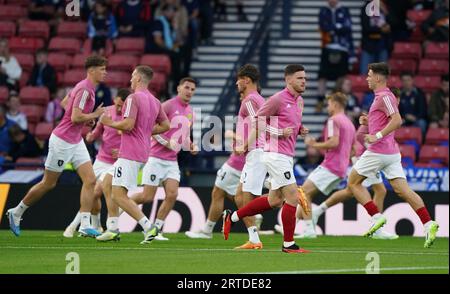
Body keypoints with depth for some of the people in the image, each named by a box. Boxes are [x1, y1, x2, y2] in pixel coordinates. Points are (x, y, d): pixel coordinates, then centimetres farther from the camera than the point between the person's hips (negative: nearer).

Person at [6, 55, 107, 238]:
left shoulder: (86, 87, 9)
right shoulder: (85, 89, -20)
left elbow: (65, 102, 24)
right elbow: (75, 118, -26)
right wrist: (94, 115, -12)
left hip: (76, 142, 9)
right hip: (62, 141, -9)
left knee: (90, 181, -5)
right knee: (48, 184, 3)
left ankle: (85, 226, -8)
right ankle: (16, 213, 21)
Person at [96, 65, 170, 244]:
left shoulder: (133, 98, -13)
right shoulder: (155, 102, 13)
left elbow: (128, 124, -22)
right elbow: (165, 125, 19)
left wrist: (109, 122, -6)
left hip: (130, 154, -10)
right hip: (142, 153, 10)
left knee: (119, 196, -12)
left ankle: (148, 227, -19)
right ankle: (112, 229, 16)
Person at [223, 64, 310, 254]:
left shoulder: (299, 101, 14)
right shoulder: (278, 99, -13)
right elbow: (257, 121, -10)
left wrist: (300, 130, 6)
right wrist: (278, 132, -20)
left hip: (286, 156, 10)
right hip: (276, 154, -10)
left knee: (274, 200, 15)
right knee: (292, 197, -10)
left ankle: (232, 217, 26)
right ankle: (288, 244, -2)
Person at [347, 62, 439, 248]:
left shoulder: (384, 97, -12)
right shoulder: (382, 96, 19)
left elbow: (397, 121, -24)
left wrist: (377, 136, -25)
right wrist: (368, 122, 16)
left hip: (378, 151, -9)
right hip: (391, 151, 9)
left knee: (353, 182, 6)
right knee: (402, 189, 0)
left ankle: (376, 217, -3)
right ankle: (428, 224, -12)